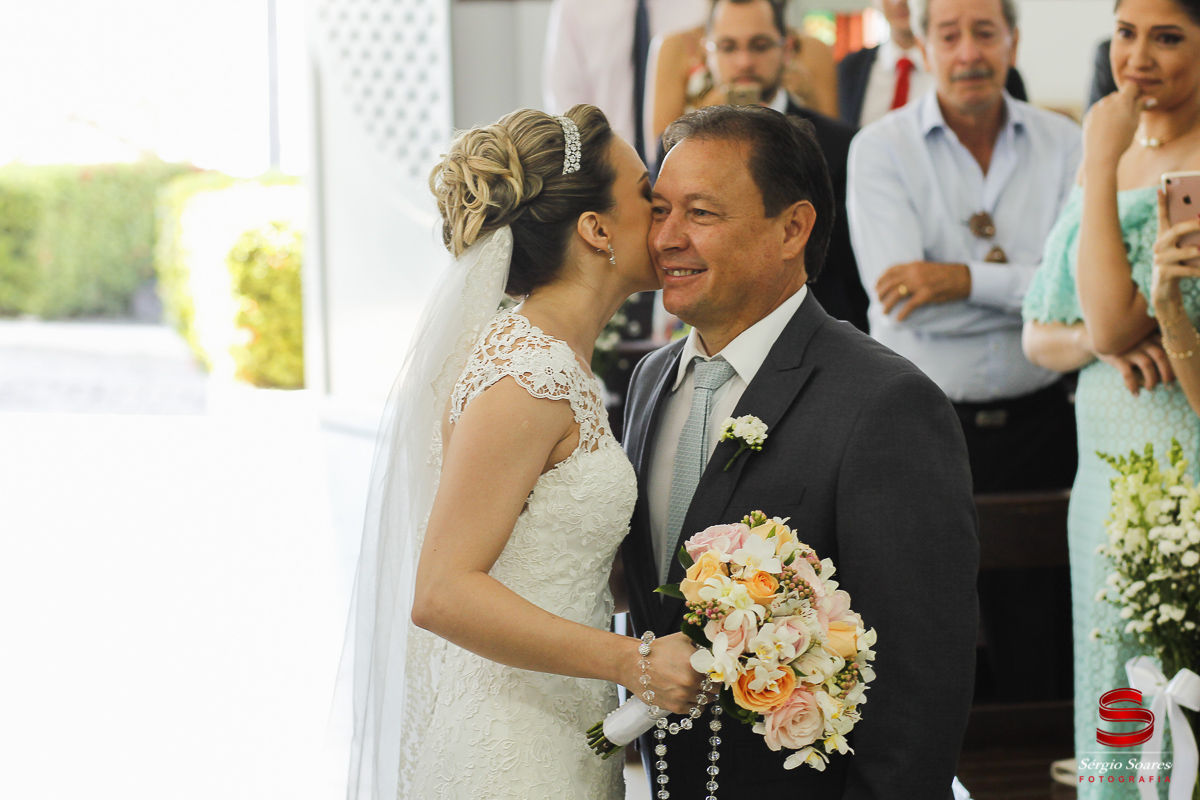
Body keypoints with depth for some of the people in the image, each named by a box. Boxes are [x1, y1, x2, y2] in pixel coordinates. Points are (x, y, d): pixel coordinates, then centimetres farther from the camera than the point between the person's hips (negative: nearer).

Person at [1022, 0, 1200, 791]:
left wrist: (1101, 165, -17)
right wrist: (1100, 343, -10)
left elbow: (1114, 316, -20)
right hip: (1107, 477, 8)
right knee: (1116, 702, 13)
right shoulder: (1117, 156, 12)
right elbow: (1038, 336, 13)